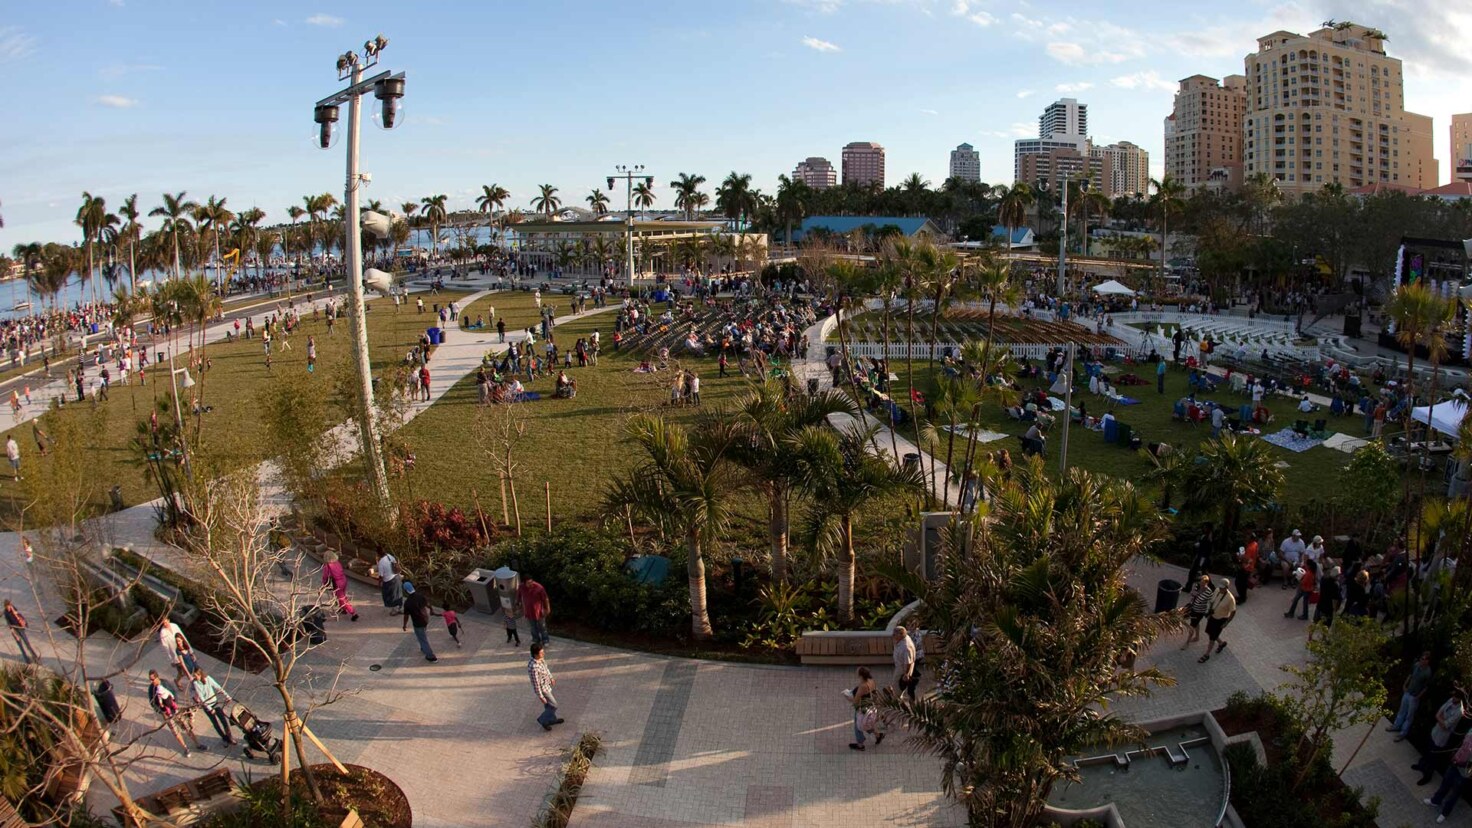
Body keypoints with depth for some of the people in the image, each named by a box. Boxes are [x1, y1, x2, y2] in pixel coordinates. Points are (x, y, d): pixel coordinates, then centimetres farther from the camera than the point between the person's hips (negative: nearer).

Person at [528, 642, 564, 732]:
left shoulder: (541, 658, -13)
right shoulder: (533, 667, -39)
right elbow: (536, 683, -28)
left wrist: (551, 678, 21)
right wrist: (540, 697, -18)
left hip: (546, 685, 8)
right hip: (542, 689, -8)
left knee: (549, 704, 27)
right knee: (553, 705, 8)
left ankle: (552, 719, 48)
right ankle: (543, 720, 30)